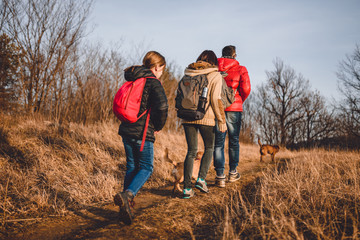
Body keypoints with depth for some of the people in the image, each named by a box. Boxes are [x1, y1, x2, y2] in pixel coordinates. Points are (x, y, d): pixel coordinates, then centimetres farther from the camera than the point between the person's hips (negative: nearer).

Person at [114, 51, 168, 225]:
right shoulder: (153, 82, -8)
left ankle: (125, 207, 13)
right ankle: (127, 195, -20)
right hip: (142, 132, -7)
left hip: (126, 130, 7)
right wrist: (159, 125, -5)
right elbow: (162, 106, -21)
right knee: (146, 168, 2)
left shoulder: (132, 81, 15)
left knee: (132, 167, 14)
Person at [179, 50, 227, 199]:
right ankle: (201, 179, -2)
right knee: (209, 148, 15)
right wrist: (222, 120, -6)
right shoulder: (215, 75, -1)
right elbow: (216, 99, -9)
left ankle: (187, 188, 2)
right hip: (206, 117, -4)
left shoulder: (188, 74, 11)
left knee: (191, 151, 9)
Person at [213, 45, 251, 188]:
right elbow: (246, 89, -7)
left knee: (218, 142, 4)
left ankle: (220, 176, 0)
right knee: (234, 141, 14)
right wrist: (239, 102, 10)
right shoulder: (240, 69, 1)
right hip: (234, 109, -1)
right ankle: (232, 173, 22)